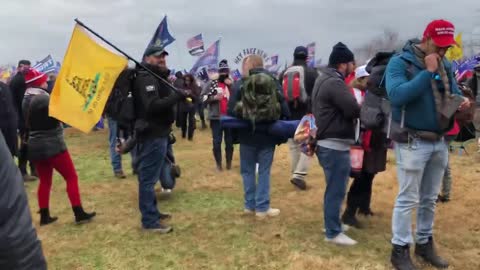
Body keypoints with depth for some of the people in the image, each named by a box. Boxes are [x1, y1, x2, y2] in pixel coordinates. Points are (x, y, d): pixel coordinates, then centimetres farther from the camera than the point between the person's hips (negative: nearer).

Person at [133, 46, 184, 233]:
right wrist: (178, 95, -30)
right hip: (152, 135, -11)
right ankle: (149, 221, 1)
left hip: (157, 133, 11)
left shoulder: (157, 77, 20)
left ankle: (152, 212, 31)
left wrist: (182, 90, 4)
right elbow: (153, 106, -29)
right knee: (148, 178, -5)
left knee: (150, 176, 18)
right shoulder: (147, 78, -15)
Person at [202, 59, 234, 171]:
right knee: (217, 142, 3)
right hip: (216, 117, -1)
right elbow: (203, 98, 0)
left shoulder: (233, 84, 8)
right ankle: (218, 164, 18)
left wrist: (231, 86, -10)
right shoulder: (212, 84, 3)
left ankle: (229, 162, 24)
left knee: (230, 142, 10)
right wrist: (214, 97, -14)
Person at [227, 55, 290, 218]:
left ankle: (250, 205, 19)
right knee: (264, 171, 8)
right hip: (267, 135, 1)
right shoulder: (274, 83, 2)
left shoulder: (240, 84, -3)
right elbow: (284, 111, -2)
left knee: (248, 170, 13)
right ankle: (262, 208, 10)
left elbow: (231, 111, -8)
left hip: (247, 135, -1)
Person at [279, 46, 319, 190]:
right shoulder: (312, 73, -4)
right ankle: (299, 174, -10)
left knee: (293, 146, 12)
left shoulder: (283, 73, 9)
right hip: (307, 115, -4)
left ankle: (296, 174, 17)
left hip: (289, 115, 4)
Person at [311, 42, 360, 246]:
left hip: (329, 142, 11)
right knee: (336, 190, -2)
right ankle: (333, 232, 7)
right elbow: (354, 110, -21)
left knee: (334, 188, 20)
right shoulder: (334, 82, -19)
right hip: (335, 144, -11)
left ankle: (332, 223, 32)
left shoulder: (324, 79, 16)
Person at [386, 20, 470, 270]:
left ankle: (424, 243, 32)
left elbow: (453, 92, 19)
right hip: (412, 143, -7)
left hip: (439, 142, 7)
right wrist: (428, 72, -23)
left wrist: (461, 101, -5)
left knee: (430, 198, 17)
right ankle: (400, 250, 13)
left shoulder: (446, 66, 9)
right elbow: (396, 95, -26)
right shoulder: (400, 62, -11)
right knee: (408, 199, 0)